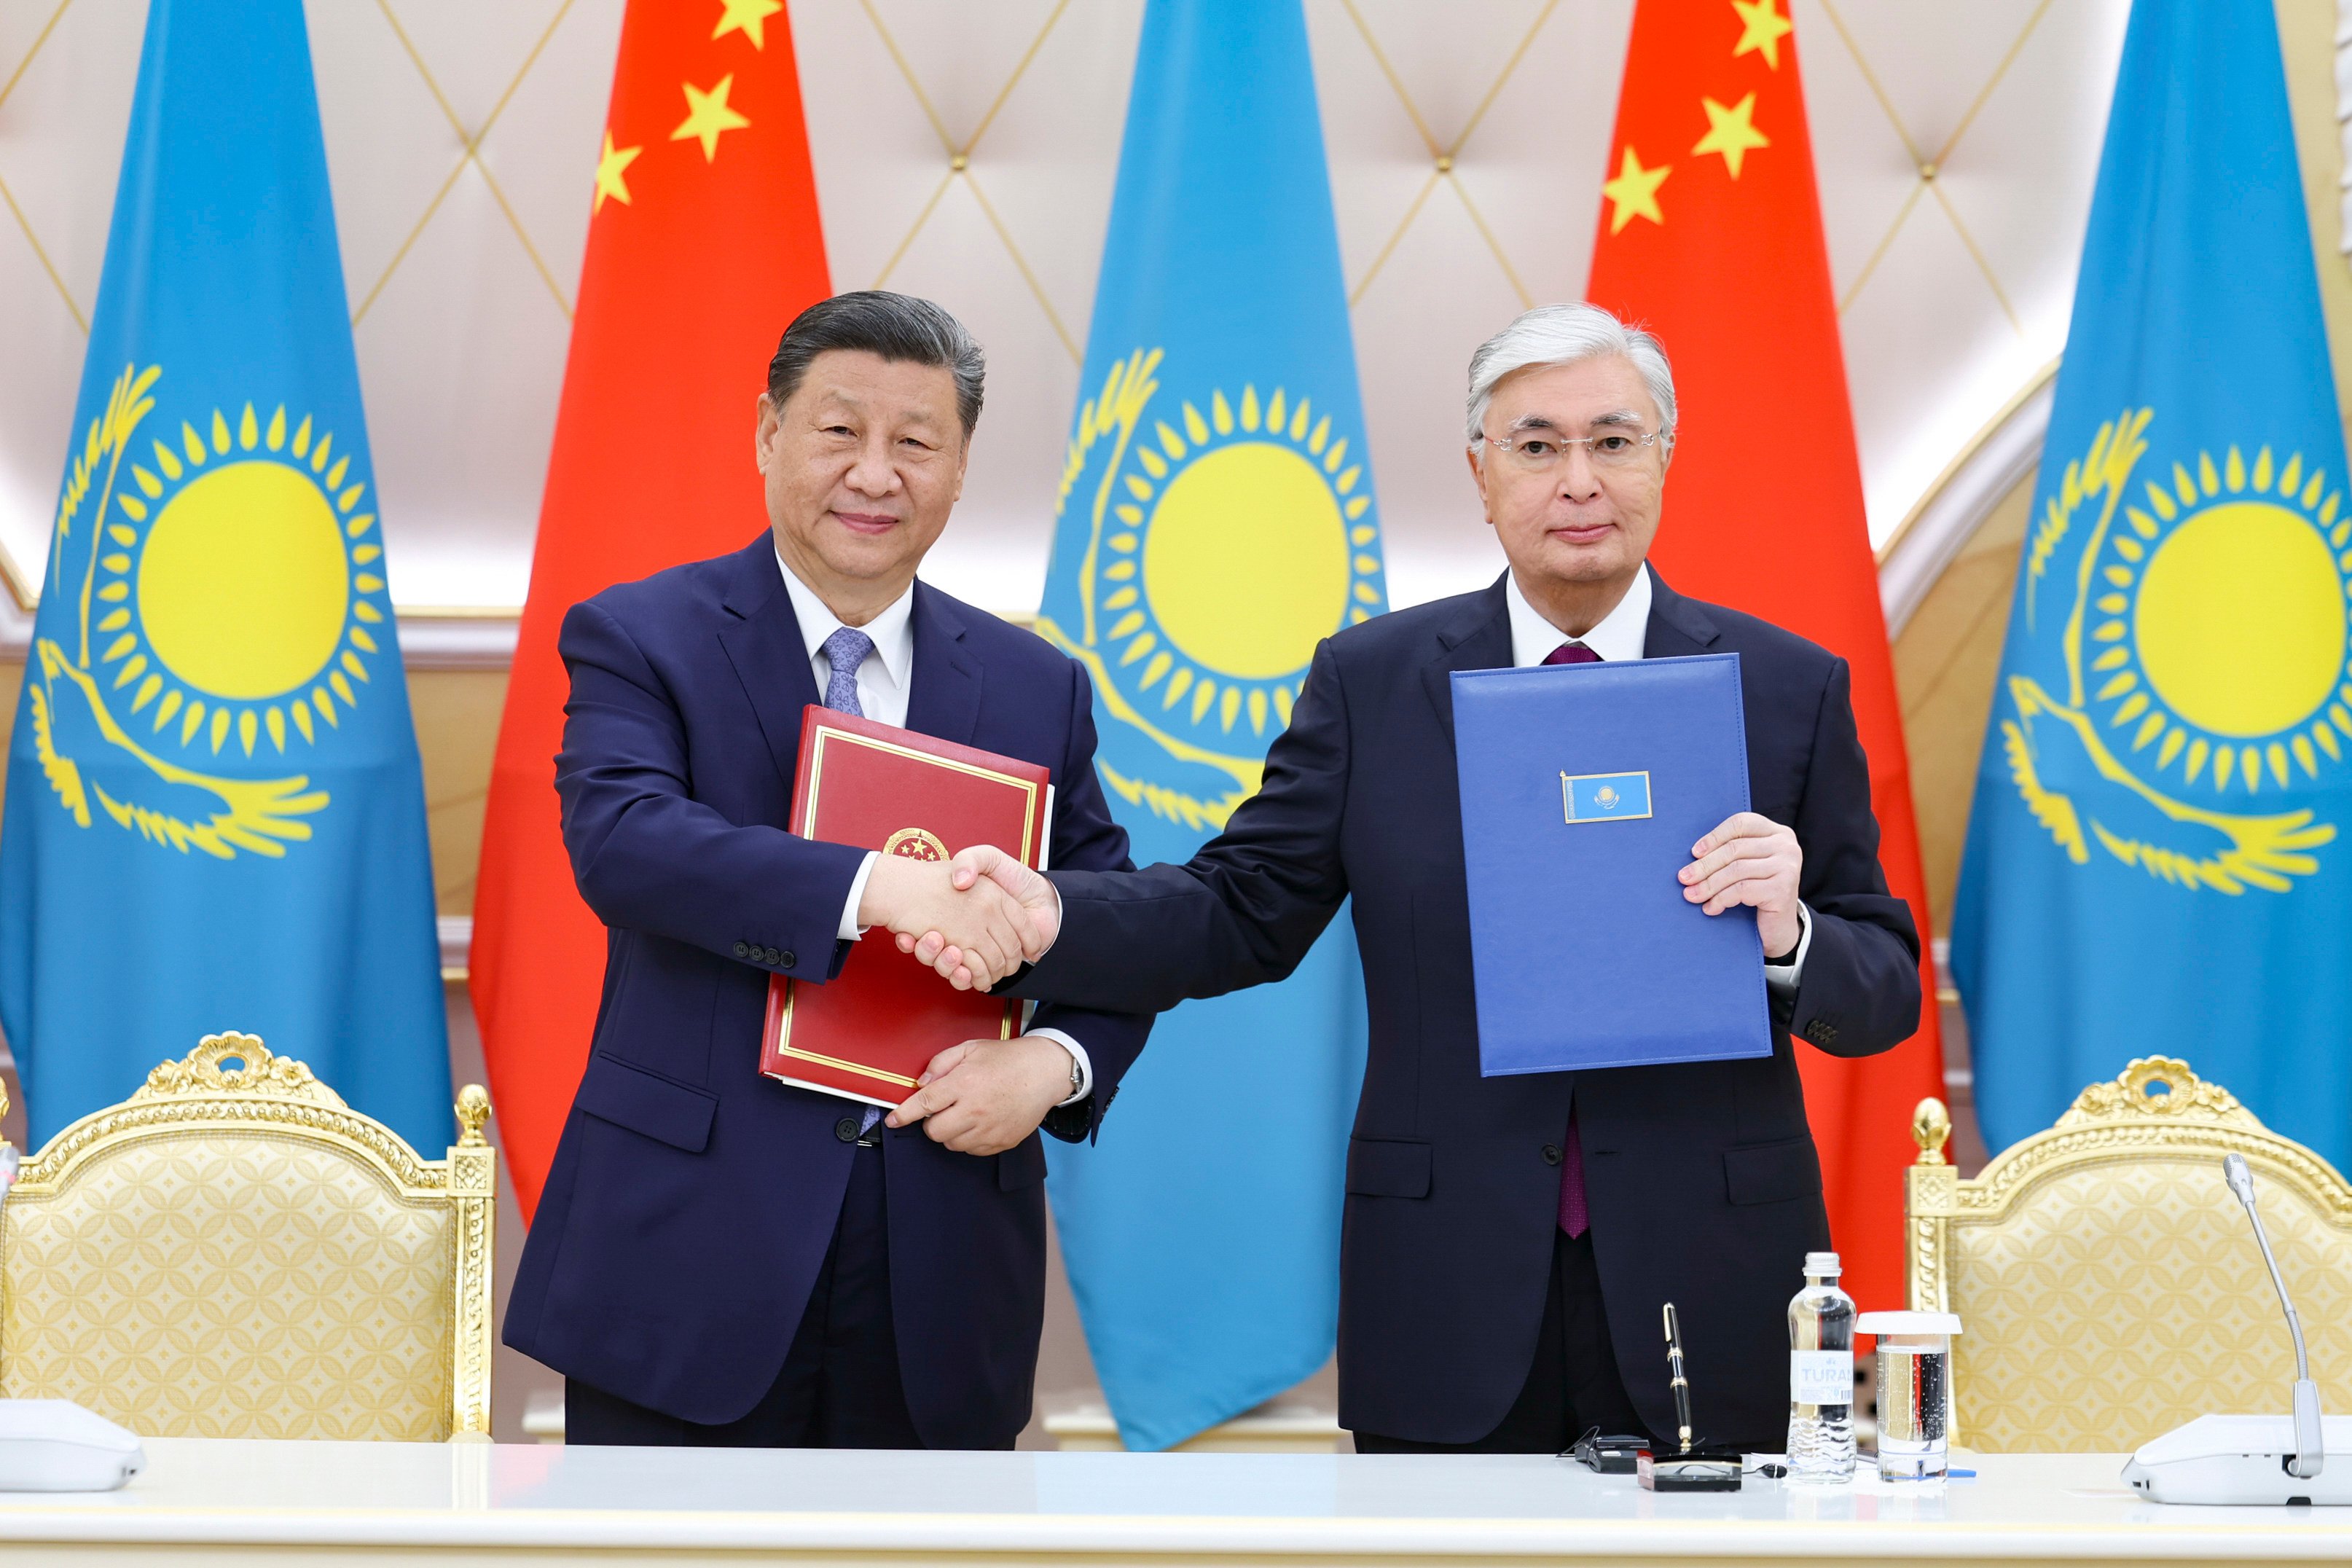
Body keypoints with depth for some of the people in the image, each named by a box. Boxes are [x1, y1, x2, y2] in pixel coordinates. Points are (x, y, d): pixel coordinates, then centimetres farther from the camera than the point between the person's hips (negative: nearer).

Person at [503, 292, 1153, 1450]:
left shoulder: (1038, 690, 10)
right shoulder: (638, 640, -1)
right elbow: (619, 840, -20)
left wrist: (1054, 1061, -11)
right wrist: (875, 887, -32)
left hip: (940, 1271, 4)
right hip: (691, 1254, -3)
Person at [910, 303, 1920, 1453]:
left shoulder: (1789, 690, 3)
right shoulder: (1371, 680, 5)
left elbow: (1886, 998, 3)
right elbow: (1245, 913, 4)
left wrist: (1787, 935, -19)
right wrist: (1047, 915, -14)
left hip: (1707, 1302, 0)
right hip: (1452, 1310, 0)